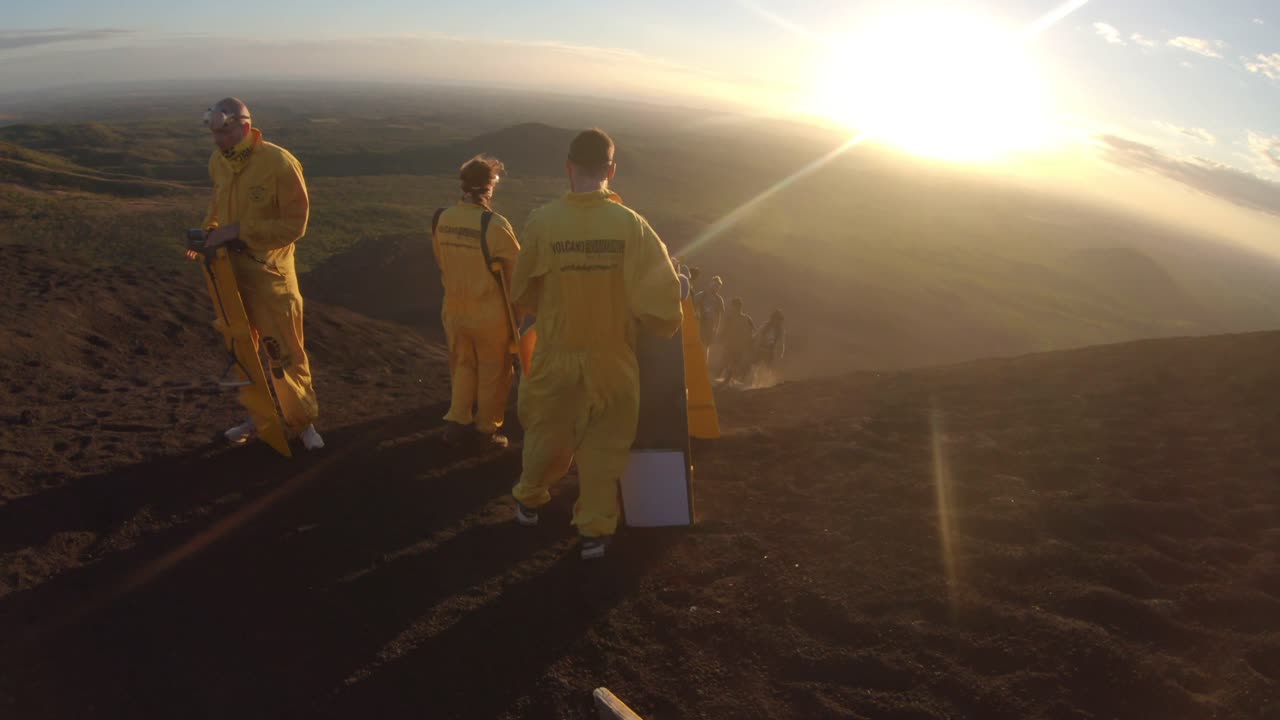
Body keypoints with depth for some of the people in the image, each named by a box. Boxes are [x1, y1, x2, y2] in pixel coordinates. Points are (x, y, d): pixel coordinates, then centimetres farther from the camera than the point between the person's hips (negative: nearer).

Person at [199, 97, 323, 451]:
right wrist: (208, 231, 2)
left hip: (270, 272, -6)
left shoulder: (280, 163, -17)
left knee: (285, 352, 2)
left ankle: (303, 421, 18)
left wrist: (239, 230, -22)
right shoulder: (218, 162, 2)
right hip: (230, 268, 6)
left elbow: (294, 225, -17)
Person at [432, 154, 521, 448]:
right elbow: (517, 270, -13)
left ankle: (457, 421, 26)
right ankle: (488, 428, 26)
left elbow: (441, 262, 6)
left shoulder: (442, 219, -7)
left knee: (463, 365, 23)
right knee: (492, 371, 14)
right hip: (489, 312, -4)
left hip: (454, 308, 5)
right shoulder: (495, 224, -22)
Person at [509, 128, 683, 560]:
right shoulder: (630, 224, -14)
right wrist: (660, 324, 6)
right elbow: (661, 292, -15)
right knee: (604, 444, 15)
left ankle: (529, 500, 43)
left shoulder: (542, 222, -13)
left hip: (556, 355, 1)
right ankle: (595, 529, 22)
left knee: (547, 433, 22)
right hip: (611, 358, -1)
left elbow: (522, 295, -2)